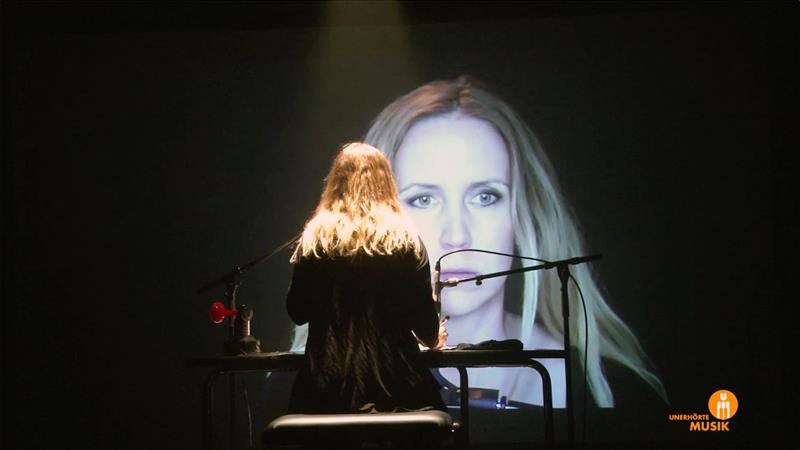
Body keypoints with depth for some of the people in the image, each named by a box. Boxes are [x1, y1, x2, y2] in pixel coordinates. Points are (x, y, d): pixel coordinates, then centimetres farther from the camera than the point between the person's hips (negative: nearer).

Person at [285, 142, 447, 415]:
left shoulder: (315, 238, 1)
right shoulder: (406, 239, -1)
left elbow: (297, 312, 5)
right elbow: (424, 314, 0)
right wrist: (433, 339, 22)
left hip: (326, 386, 1)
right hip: (393, 381, -1)